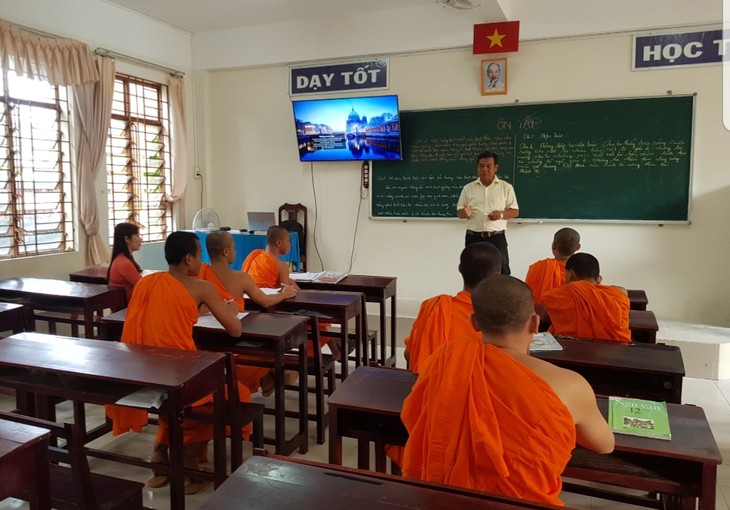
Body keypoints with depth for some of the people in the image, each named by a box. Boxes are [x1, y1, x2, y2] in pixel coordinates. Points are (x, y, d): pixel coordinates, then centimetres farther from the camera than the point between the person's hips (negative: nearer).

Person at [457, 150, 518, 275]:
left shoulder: (506, 187, 4)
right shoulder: (468, 188, 8)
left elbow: (515, 211, 5)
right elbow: (459, 212, 9)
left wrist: (501, 214, -16)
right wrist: (465, 213, -15)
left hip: (496, 237, -2)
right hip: (474, 238, 2)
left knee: (501, 270, -4)